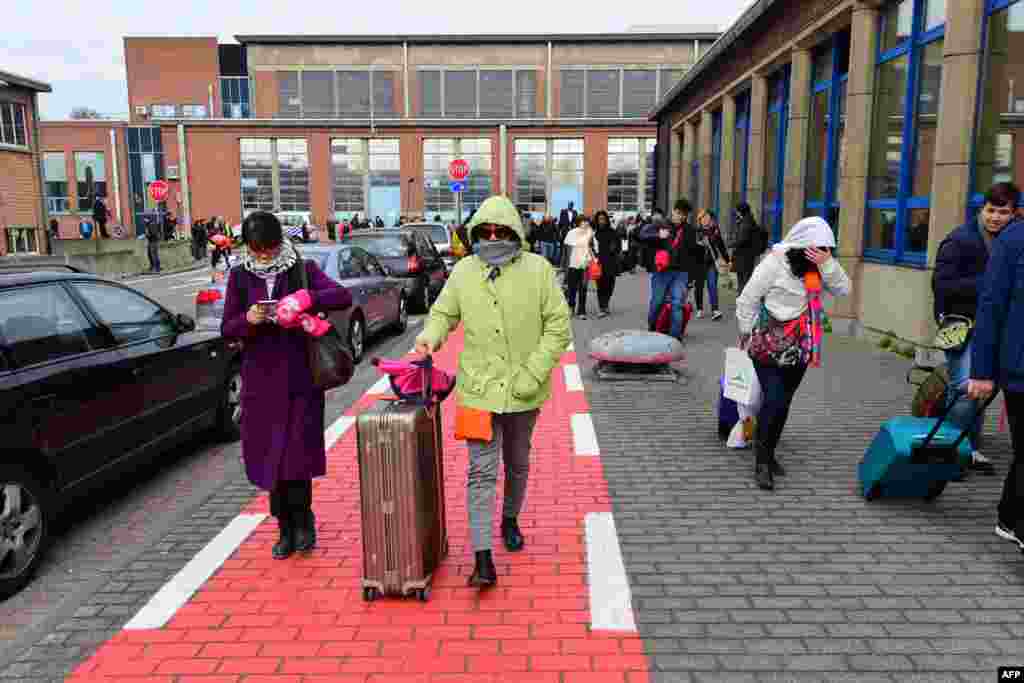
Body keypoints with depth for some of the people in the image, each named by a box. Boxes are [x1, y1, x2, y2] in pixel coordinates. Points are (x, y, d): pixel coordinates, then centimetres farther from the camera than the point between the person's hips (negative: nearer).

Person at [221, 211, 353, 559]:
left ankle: (299, 521, 17)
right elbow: (227, 329, 7)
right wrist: (248, 319, -15)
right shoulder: (240, 276, 7)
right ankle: (288, 528, 21)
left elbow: (343, 297, -12)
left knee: (296, 452, -6)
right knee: (269, 455, 6)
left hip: (301, 378, -3)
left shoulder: (303, 269, 1)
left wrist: (306, 299, -28)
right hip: (261, 379, 3)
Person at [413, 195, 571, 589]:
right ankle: (483, 559, 1)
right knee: (481, 471, -3)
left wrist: (534, 373, -14)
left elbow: (558, 326, -7)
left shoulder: (537, 270, -7)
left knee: (517, 463, 21)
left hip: (523, 391, 1)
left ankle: (510, 520, 47)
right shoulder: (463, 272, -2)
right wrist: (432, 334, -12)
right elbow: (444, 313, 11)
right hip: (479, 389, 0)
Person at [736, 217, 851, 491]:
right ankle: (762, 461, 4)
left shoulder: (818, 266, 2)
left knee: (783, 403, 12)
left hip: (799, 348, 6)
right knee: (774, 401, -11)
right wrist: (748, 336, -3)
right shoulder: (774, 263, -16)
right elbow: (747, 300, -10)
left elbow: (843, 289, -5)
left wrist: (827, 263, -18)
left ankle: (768, 453, 28)